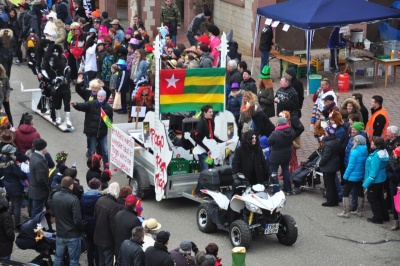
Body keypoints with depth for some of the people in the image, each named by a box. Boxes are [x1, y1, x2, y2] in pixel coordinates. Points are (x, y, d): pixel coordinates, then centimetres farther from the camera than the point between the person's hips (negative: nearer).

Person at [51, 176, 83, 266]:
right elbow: (77, 220, -24)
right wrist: (82, 229, -5)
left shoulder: (55, 196, -3)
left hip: (60, 233, 6)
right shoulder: (73, 200, -24)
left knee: (58, 257, 18)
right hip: (73, 235, -6)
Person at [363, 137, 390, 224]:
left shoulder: (376, 155, -27)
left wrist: (366, 183, -19)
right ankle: (384, 216, 29)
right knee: (379, 197, 21)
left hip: (375, 180, -9)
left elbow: (374, 171, -25)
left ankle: (378, 218, 13)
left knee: (372, 198, 6)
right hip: (381, 179, 9)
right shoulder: (382, 153, 2)